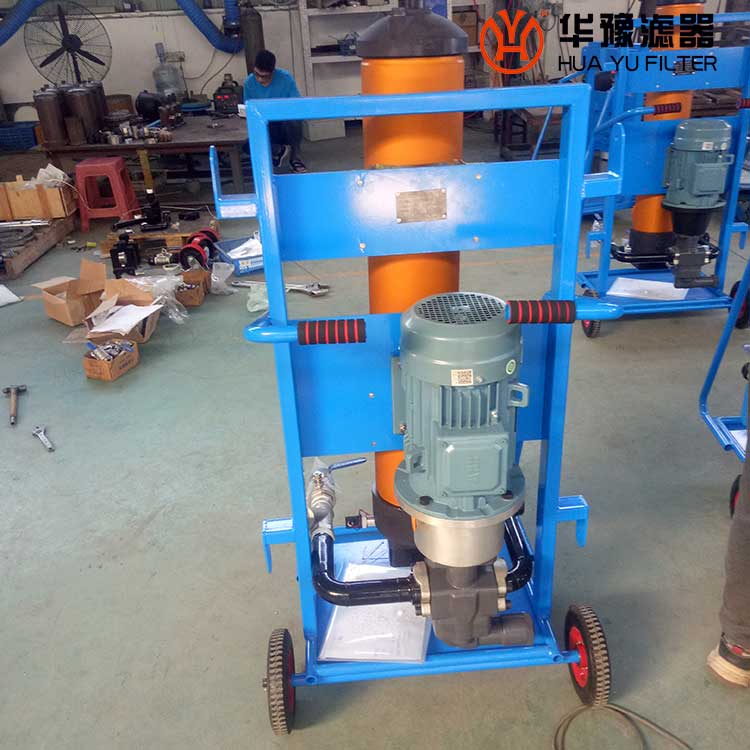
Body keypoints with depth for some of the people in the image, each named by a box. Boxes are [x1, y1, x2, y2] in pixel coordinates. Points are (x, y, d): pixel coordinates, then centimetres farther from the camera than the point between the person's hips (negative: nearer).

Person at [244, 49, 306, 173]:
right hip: (265, 128, 2)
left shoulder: (286, 77, -12)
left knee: (293, 120, -39)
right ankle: (278, 150, 2)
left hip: (286, 125, -2)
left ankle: (295, 158, -12)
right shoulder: (249, 82, -4)